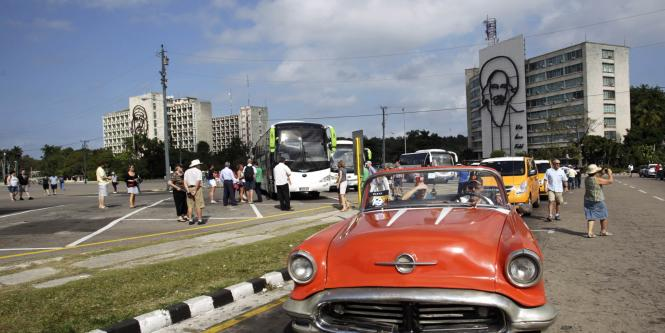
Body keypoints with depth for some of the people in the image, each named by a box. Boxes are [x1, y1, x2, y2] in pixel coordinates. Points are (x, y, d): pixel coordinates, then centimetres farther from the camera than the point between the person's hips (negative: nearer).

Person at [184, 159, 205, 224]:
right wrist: (195, 191, -14)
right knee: (199, 205, -2)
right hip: (197, 188, -5)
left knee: (190, 205, 9)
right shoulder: (198, 171, -4)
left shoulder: (187, 171, 12)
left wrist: (188, 190, -4)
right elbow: (198, 182, -16)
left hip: (189, 188, 5)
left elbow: (185, 182, 2)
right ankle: (200, 219, -2)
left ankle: (190, 220, 9)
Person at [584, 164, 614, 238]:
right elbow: (610, 181, -14)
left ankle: (589, 232, -5)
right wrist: (610, 173, 1)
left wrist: (602, 173, 16)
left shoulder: (587, 179, 1)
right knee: (603, 216, 15)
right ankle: (603, 231, 28)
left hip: (588, 201, 6)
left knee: (591, 217, 7)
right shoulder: (598, 180, -20)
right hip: (598, 201, -6)